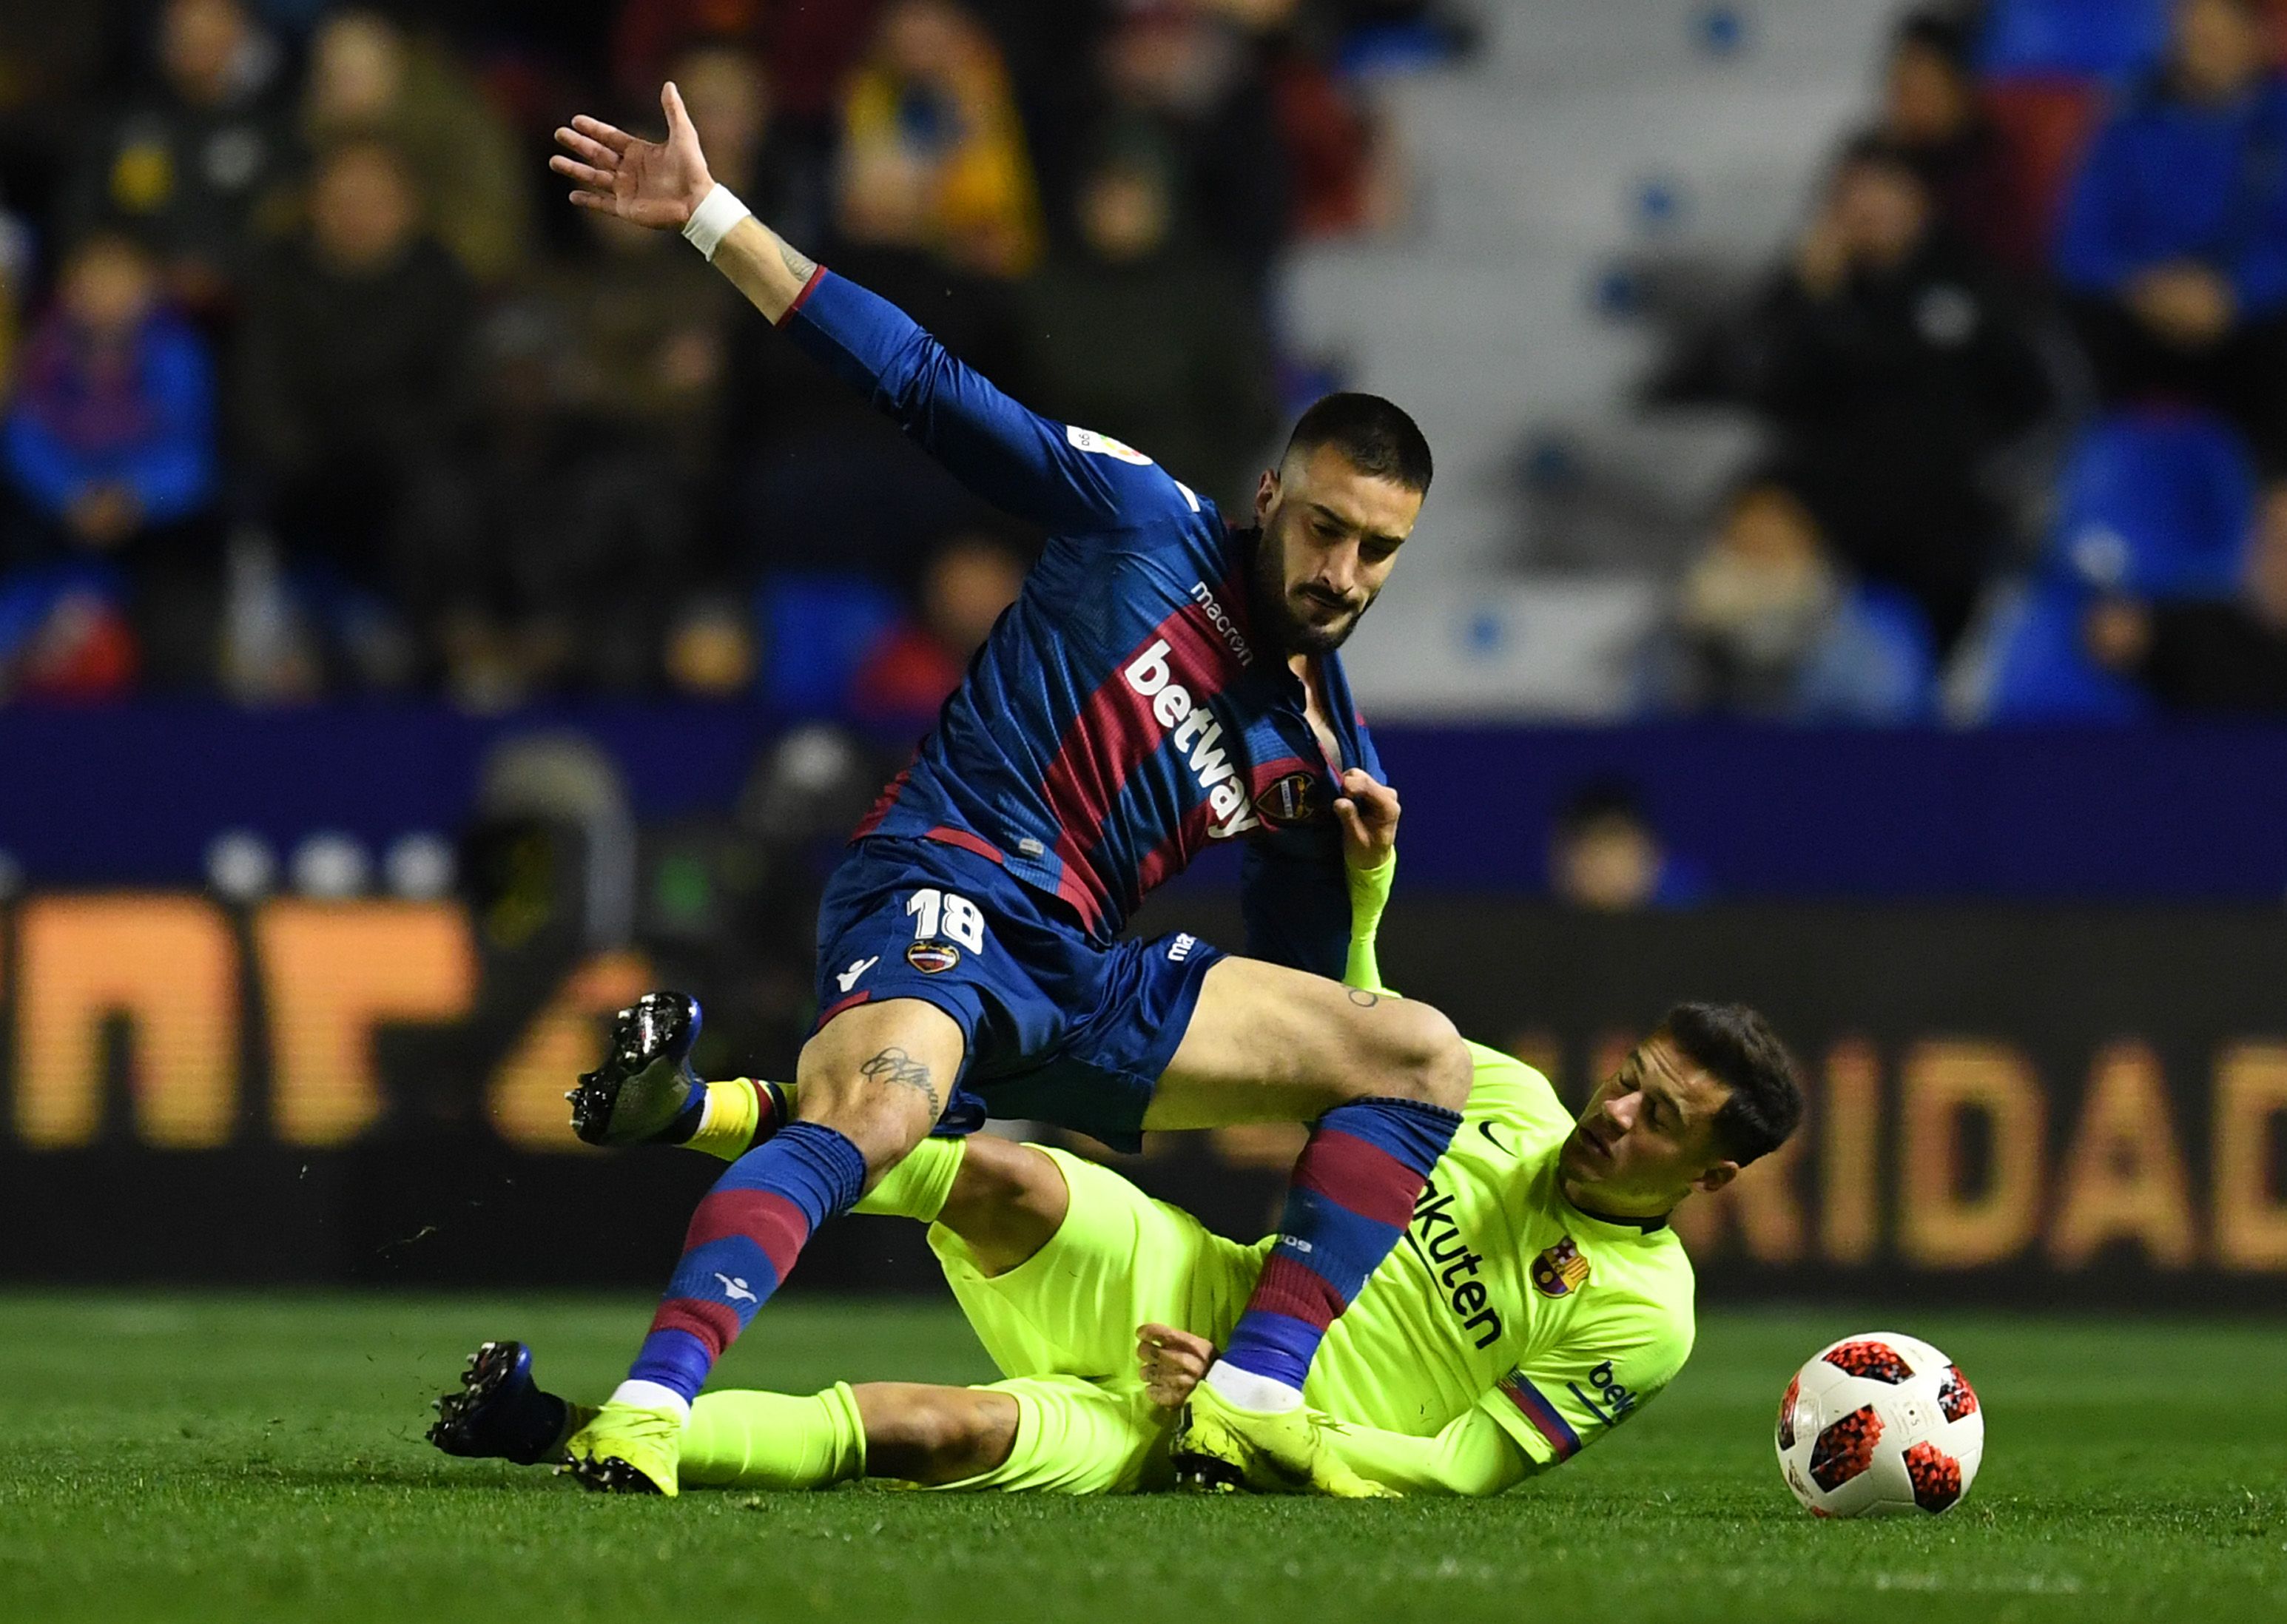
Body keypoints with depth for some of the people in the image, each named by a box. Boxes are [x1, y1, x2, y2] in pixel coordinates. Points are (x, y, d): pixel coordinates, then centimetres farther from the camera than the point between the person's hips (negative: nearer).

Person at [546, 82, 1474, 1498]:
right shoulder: (1144, 520, 6)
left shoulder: (1329, 753, 18)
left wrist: (1354, 857, 0)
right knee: (863, 1126, -39)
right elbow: (924, 384, 6)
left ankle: (1254, 1400, -15)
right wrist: (708, 218, 2)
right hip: (946, 890, -6)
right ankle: (649, 1406, -49)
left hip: (1080, 984, 6)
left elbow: (1307, 998, 21)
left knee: (1424, 1053, -3)